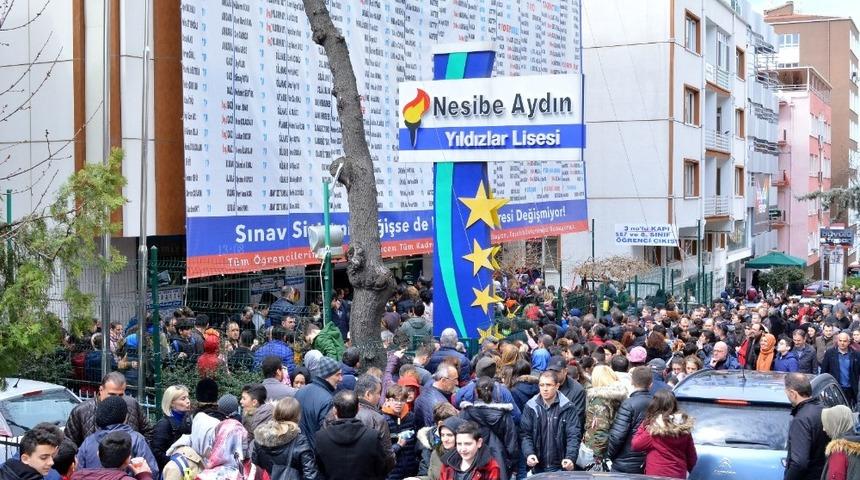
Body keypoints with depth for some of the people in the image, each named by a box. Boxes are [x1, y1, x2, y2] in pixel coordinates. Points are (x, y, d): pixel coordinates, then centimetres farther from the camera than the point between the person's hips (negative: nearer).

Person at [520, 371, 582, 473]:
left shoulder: (567, 407, -3)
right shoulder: (531, 406, 3)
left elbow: (574, 435, -7)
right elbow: (525, 434, 2)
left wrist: (570, 457, -22)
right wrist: (529, 453, -15)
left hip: (560, 466, -2)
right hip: (538, 467, 2)